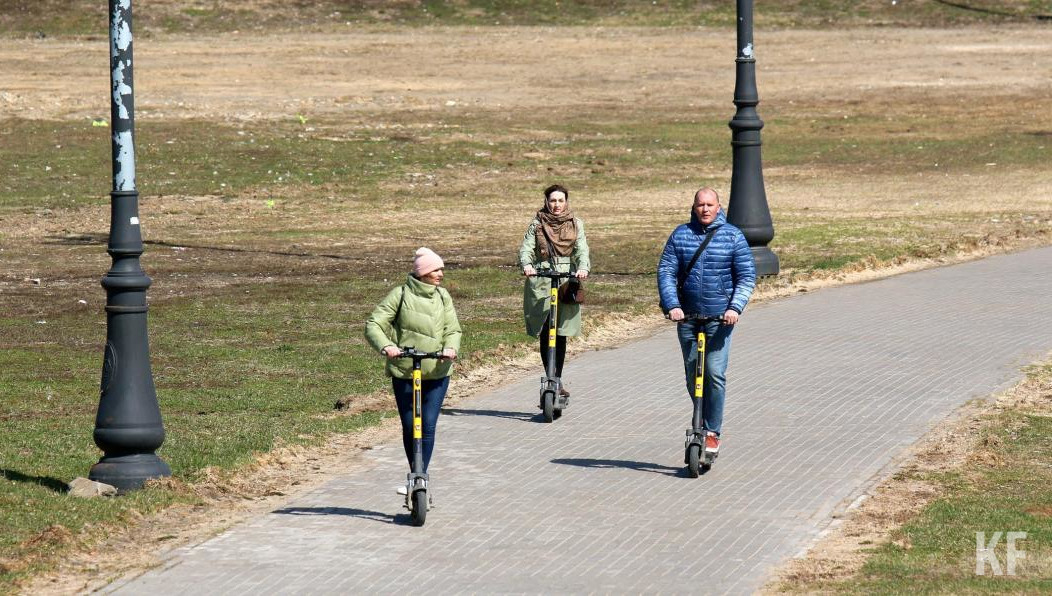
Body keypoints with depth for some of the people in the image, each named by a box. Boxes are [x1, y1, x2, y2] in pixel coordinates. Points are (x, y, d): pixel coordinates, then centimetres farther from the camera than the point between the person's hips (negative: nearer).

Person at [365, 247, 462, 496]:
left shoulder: (442, 296, 6)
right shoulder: (400, 295, -5)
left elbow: (453, 329, 4)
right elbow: (373, 324, -9)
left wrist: (451, 347, -19)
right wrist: (385, 346, -28)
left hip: (437, 373, 2)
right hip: (404, 372, -2)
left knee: (428, 426, -8)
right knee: (409, 427, 6)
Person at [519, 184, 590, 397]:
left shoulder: (576, 224, 11)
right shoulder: (537, 224, 8)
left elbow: (581, 250, -1)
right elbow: (526, 248, -3)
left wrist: (583, 267, -22)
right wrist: (526, 265, -26)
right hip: (540, 281, 0)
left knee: (561, 334, -2)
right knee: (544, 333, -5)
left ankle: (556, 380, 5)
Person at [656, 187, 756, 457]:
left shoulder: (733, 236, 0)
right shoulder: (680, 235, 5)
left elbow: (747, 276, -1)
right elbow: (666, 271, 0)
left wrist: (735, 307, -16)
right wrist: (671, 305, -14)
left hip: (719, 317, -3)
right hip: (687, 315, 3)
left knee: (715, 374, -10)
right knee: (692, 375, 8)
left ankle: (713, 432, -3)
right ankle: (701, 423, 25)